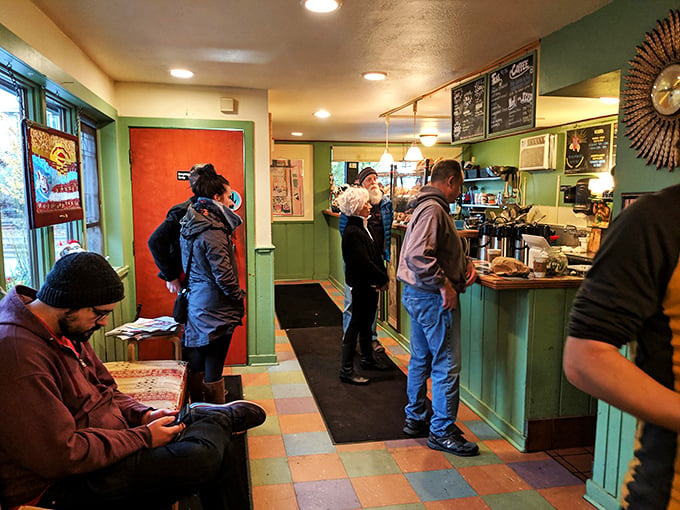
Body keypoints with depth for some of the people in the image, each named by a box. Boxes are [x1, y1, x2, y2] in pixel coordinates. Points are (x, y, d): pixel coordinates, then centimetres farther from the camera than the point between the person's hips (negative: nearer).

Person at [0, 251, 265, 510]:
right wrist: (143, 437, -19)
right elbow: (60, 456, -26)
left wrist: (144, 415, -1)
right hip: (67, 484, -9)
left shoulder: (65, 329, 5)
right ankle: (222, 418, 5)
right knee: (206, 457, -21)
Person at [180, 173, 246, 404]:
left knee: (196, 367, 18)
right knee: (213, 370, 2)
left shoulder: (190, 224, 7)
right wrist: (239, 299, -10)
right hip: (216, 309, -9)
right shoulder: (212, 232, -21)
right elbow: (224, 275, -22)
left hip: (195, 303, 9)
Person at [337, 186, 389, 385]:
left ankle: (368, 359, 37)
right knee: (356, 324, -2)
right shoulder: (353, 232, -20)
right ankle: (346, 370, 7)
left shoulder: (362, 227, 11)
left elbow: (375, 256, 13)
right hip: (361, 285, -9)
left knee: (366, 322, 21)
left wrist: (383, 277, 3)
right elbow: (364, 263, -23)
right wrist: (383, 279, -14)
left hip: (370, 285, 10)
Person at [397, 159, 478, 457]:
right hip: (433, 298, -11)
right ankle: (442, 432, 12)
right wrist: (444, 285, -24)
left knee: (421, 359, 18)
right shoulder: (433, 210, -19)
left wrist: (465, 262, 6)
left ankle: (415, 420, 31)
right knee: (447, 365, 0)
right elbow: (417, 255, -31)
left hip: (417, 295, 11)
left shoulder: (430, 207, 15)